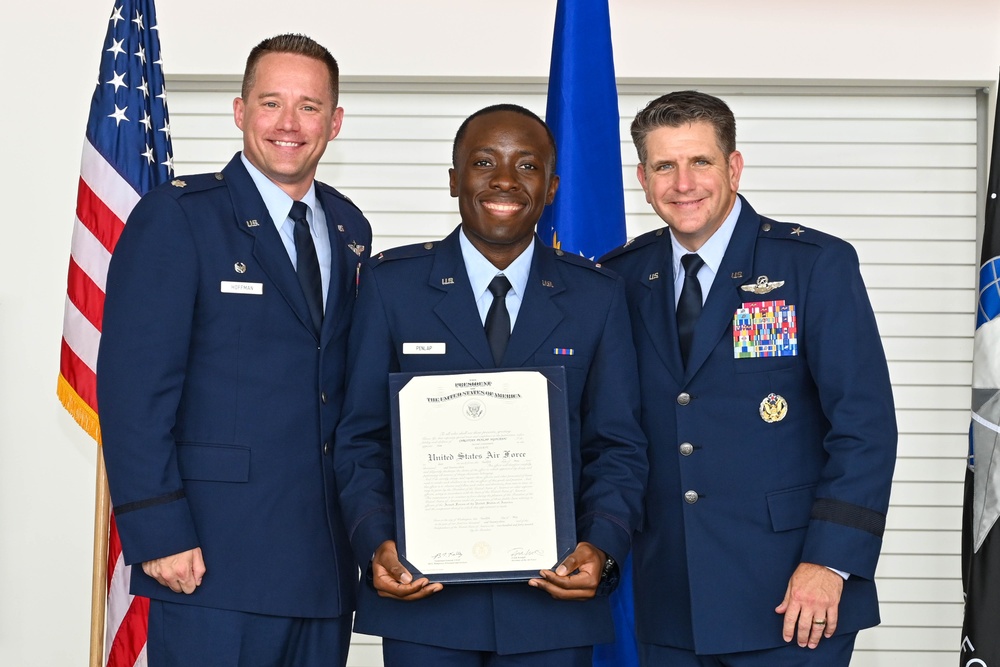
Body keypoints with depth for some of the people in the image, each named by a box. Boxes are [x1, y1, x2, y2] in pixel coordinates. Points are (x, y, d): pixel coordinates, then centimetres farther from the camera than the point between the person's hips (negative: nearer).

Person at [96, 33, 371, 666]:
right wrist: (159, 536, -17)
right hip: (215, 561, -5)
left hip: (327, 561, 6)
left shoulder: (350, 229, 14)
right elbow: (133, 388, -11)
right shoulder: (177, 216, -5)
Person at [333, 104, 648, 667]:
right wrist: (375, 545, -13)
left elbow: (617, 446, 4)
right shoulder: (392, 285, 3)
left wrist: (602, 547, -13)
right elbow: (362, 438, 3)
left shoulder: (598, 296, 6)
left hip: (553, 597, 1)